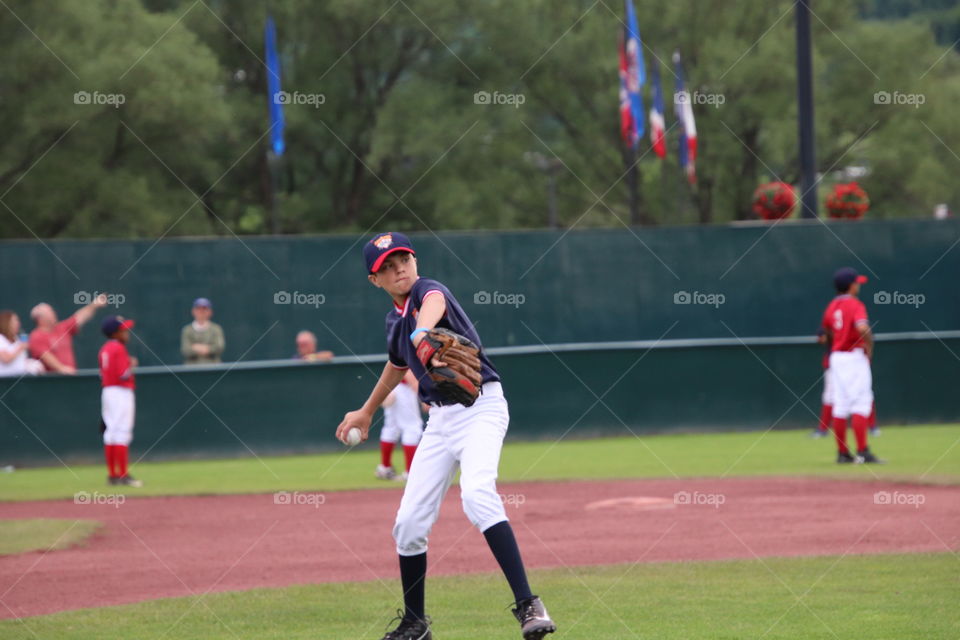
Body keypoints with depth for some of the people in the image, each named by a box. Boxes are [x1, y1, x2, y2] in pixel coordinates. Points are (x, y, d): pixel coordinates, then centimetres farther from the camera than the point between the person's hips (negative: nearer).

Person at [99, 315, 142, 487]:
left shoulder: (104, 349, 13)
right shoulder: (119, 349, -14)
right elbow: (124, 375, -20)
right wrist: (132, 365, -3)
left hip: (106, 392, 9)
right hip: (121, 393, -9)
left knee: (110, 433, 10)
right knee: (122, 434, -8)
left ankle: (112, 475, 14)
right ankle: (123, 475, -9)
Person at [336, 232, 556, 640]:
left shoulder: (429, 291, -13)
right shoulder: (395, 320, 10)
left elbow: (432, 305, -41)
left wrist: (423, 335, -65)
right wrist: (367, 411, 46)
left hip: (480, 407, -8)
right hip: (440, 418, 8)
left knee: (477, 494, -31)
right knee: (409, 522, 5)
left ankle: (528, 606, -33)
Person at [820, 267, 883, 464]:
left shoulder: (831, 306, 11)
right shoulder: (855, 305, -12)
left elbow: (827, 332, 23)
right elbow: (862, 327, -30)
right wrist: (869, 345, -14)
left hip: (836, 357, 8)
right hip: (855, 357, -8)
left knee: (840, 405, 9)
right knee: (861, 404, -8)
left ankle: (842, 453, 11)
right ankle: (862, 452, -15)